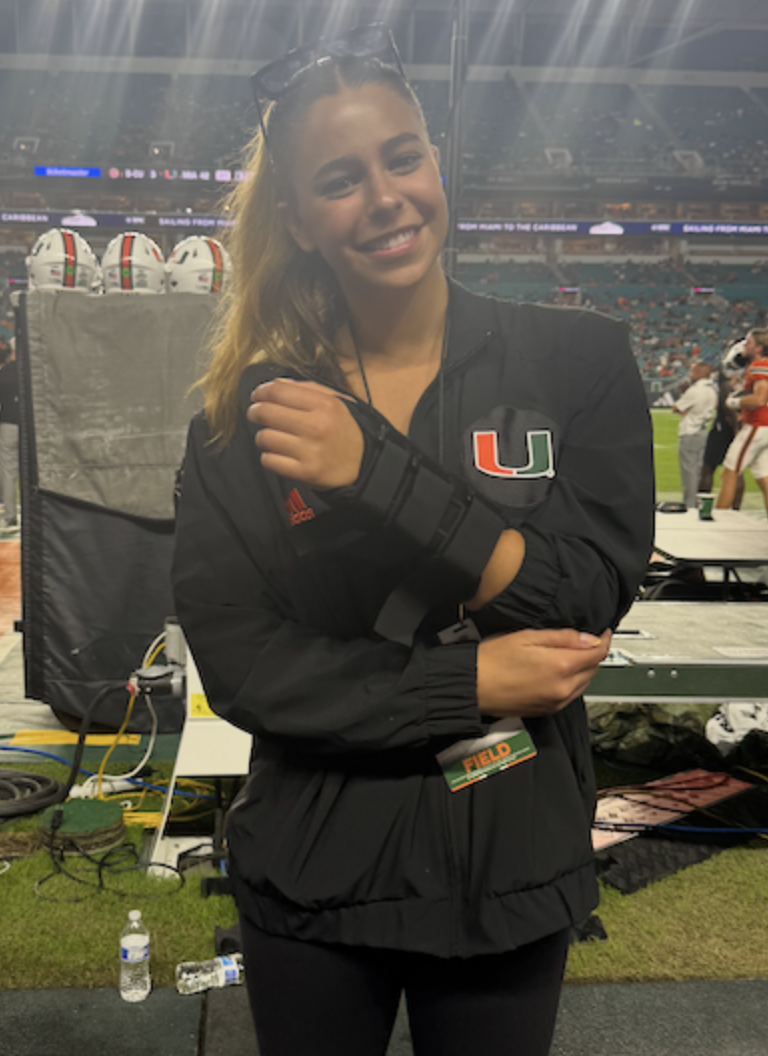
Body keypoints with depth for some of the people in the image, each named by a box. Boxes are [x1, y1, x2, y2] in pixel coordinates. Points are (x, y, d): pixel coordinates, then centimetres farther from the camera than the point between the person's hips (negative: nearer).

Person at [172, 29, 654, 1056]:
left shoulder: (579, 357, -7)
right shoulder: (249, 407, -6)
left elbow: (595, 596, -15)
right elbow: (234, 661, -11)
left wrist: (374, 471, -24)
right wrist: (474, 683, -18)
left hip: (512, 866, 0)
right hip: (311, 875, 1)